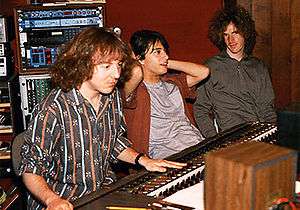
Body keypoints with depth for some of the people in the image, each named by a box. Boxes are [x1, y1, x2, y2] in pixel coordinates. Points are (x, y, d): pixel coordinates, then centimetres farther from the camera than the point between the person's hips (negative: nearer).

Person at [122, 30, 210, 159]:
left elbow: (203, 72, 16)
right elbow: (137, 72, -25)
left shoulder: (172, 83, 22)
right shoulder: (136, 90, -3)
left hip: (198, 145, 7)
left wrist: (168, 63, 14)